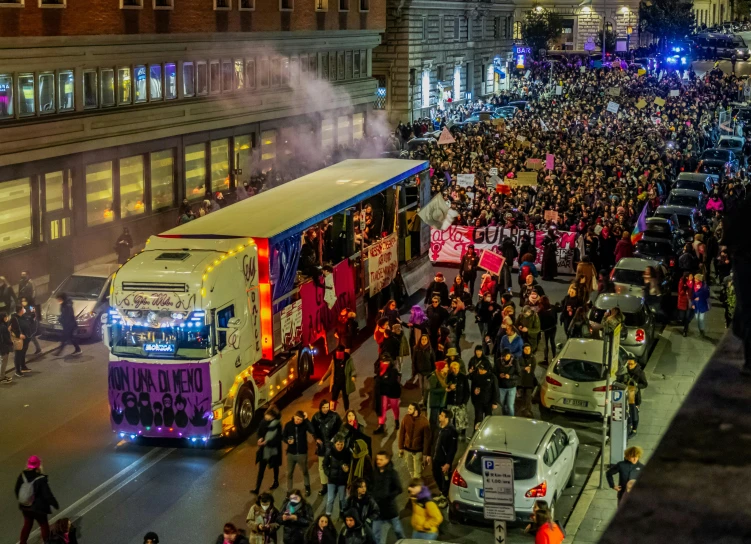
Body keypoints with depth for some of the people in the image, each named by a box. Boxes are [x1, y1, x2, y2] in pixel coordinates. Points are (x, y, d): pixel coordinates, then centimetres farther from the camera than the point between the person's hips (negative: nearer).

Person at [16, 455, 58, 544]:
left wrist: (20, 500, 21)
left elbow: (17, 489, 3)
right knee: (44, 526, 15)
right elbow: (47, 494, -21)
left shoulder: (22, 476, -10)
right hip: (38, 508, -5)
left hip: (25, 507, 5)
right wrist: (55, 504, -6)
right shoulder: (41, 479, -27)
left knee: (27, 525, 24)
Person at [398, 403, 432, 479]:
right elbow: (402, 433, 0)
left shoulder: (424, 421, -21)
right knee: (410, 469, 19)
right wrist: (401, 447, 5)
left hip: (418, 451, -4)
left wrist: (427, 454, -12)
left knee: (417, 472, 5)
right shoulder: (406, 418, -12)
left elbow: (427, 438, -14)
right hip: (407, 449, 4)